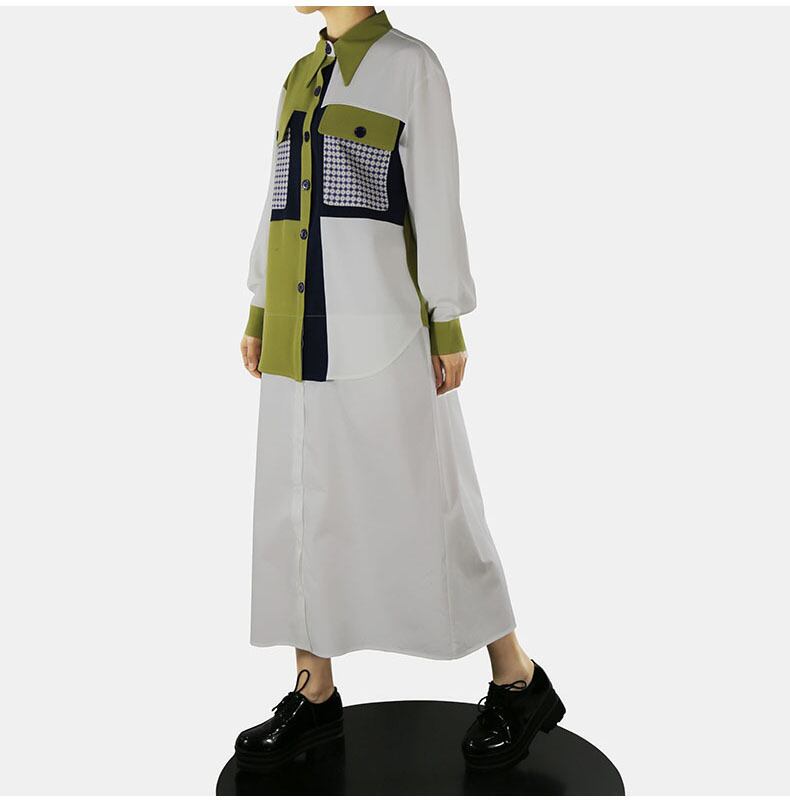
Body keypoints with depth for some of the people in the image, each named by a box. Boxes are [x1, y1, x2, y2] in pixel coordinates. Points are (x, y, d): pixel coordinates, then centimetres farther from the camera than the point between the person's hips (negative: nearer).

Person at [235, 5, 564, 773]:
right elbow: (284, 199, 18)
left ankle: (518, 680, 15)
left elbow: (437, 201, -8)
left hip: (377, 320, -7)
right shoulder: (301, 78, 17)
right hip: (302, 326, 7)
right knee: (300, 501, 7)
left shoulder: (412, 64, -3)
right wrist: (259, 313, 16)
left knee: (419, 501, -2)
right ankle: (316, 694, 20)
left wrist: (448, 329, -10)